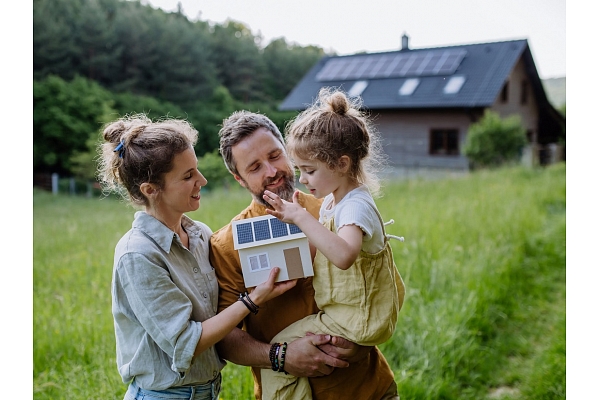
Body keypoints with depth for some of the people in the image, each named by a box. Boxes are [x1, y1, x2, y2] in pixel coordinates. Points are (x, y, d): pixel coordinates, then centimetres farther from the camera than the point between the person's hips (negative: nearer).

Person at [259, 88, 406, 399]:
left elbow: (343, 255, -45)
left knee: (278, 352, -10)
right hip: (354, 311, 11)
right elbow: (321, 246, 15)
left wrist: (301, 217, -42)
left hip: (357, 320, -10)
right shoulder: (332, 200, 5)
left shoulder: (356, 206, -25)